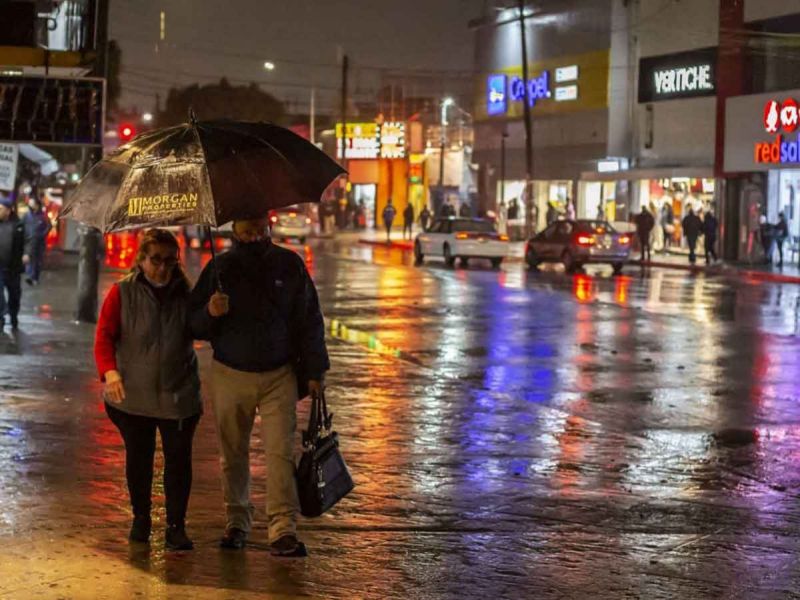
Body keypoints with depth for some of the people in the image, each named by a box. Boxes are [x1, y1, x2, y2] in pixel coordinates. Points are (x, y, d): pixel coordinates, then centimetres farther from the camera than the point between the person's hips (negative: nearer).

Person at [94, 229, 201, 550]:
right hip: (133, 394, -1)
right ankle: (140, 518, 29)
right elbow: (104, 335, -9)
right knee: (138, 458, 10)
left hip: (178, 394, 1)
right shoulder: (123, 293, -2)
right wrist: (109, 371, -26)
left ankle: (176, 526, 6)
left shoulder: (185, 294, 4)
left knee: (179, 458, -4)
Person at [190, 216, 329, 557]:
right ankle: (237, 521, 22)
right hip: (230, 375, 1)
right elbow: (193, 325, 2)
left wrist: (314, 371, 4)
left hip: (279, 375, -1)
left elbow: (309, 321, 7)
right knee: (233, 452, 9)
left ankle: (284, 527, -13)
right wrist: (210, 313, -21)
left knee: (280, 451, -11)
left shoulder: (289, 265, 0)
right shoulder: (220, 268, 0)